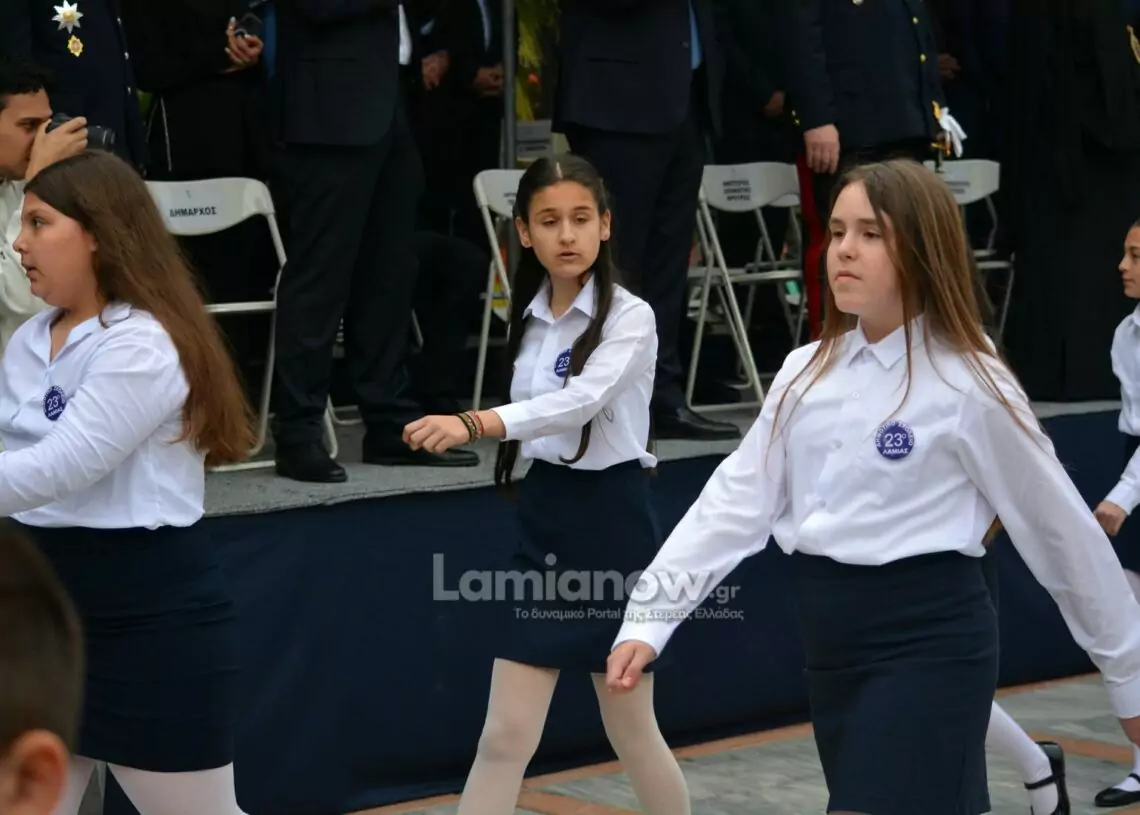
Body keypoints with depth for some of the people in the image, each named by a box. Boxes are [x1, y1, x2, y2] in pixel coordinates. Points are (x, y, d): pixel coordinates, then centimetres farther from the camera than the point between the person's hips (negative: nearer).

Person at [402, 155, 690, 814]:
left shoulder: (630, 317, -12)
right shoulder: (529, 317, 6)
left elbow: (581, 402, -29)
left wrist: (474, 424, -43)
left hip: (613, 523, -5)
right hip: (543, 521, 5)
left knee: (633, 734, 8)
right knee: (505, 737, 0)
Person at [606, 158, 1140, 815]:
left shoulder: (968, 383, -10)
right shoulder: (808, 371, 7)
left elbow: (1062, 532, -3)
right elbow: (736, 500, 5)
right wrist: (648, 622, -4)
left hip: (930, 644, -7)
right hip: (833, 645, 7)